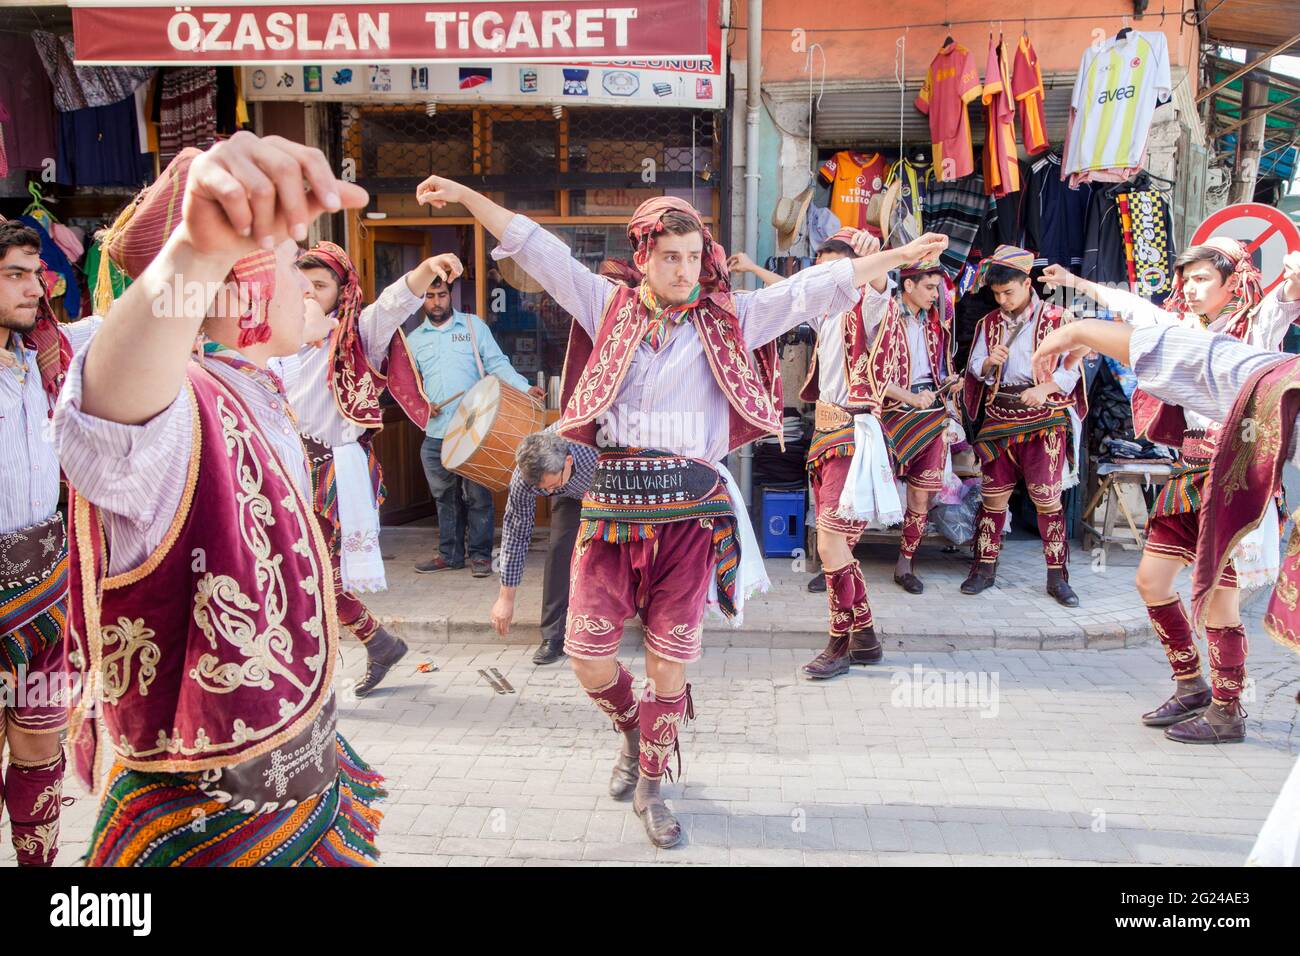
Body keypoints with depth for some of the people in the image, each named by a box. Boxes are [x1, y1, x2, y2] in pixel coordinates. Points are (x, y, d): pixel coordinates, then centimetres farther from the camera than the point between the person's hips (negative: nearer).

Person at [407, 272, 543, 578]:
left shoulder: (474, 326, 4)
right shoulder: (414, 340, 13)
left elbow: (497, 364, -1)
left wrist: (525, 388, -16)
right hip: (435, 433, 3)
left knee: (477, 495, 0)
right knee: (445, 496, 11)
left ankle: (480, 555, 11)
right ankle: (450, 554, 22)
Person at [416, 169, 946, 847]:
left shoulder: (728, 317, 5)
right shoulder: (609, 306, 8)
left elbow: (813, 288, 3)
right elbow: (539, 252, 7)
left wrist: (901, 255, -1)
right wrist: (467, 196, 4)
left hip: (690, 511, -1)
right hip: (613, 505, 1)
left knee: (668, 664, 5)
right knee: (587, 659, 3)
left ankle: (650, 785, 28)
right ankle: (633, 730, 37)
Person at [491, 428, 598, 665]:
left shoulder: (597, 452, -46)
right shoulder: (523, 478, -35)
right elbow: (515, 534, -23)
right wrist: (506, 597, -19)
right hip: (571, 492, 1)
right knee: (560, 547, -14)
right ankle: (554, 636, -4)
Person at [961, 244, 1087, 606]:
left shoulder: (1056, 319, -2)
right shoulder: (989, 323, 11)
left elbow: (1070, 370, -5)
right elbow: (975, 368, 10)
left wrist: (1044, 389, -23)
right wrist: (990, 363, -12)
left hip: (1044, 419, -3)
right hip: (999, 416, 4)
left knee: (1047, 498, -3)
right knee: (993, 495, 7)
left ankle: (1057, 576, 6)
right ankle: (984, 568, 17)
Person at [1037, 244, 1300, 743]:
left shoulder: (1254, 327, -3)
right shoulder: (1186, 327, 15)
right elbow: (1129, 305, 27)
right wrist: (1075, 281, 36)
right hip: (1189, 474, 8)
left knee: (1217, 598, -7)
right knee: (1151, 580, 10)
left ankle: (1227, 712, 9)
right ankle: (1191, 688, 26)